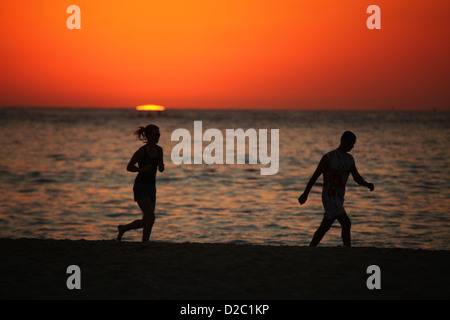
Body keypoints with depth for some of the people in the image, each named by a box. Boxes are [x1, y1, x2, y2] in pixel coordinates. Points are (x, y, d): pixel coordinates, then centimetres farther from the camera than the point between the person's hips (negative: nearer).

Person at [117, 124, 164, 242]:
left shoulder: (159, 150, 6)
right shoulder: (142, 151, -13)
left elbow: (161, 170, 14)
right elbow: (129, 167, -7)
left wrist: (161, 165, -9)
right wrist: (142, 169, -22)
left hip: (151, 187, 7)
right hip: (140, 187, -7)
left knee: (146, 222, 10)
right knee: (151, 217, -18)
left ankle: (123, 228, 33)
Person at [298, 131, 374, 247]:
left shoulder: (349, 159, 9)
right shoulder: (328, 157, -13)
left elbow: (357, 178, 8)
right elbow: (315, 176, -8)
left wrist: (368, 184, -13)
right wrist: (305, 194, -3)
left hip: (339, 198, 8)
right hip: (330, 198, -8)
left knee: (325, 227, 16)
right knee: (346, 224, -18)